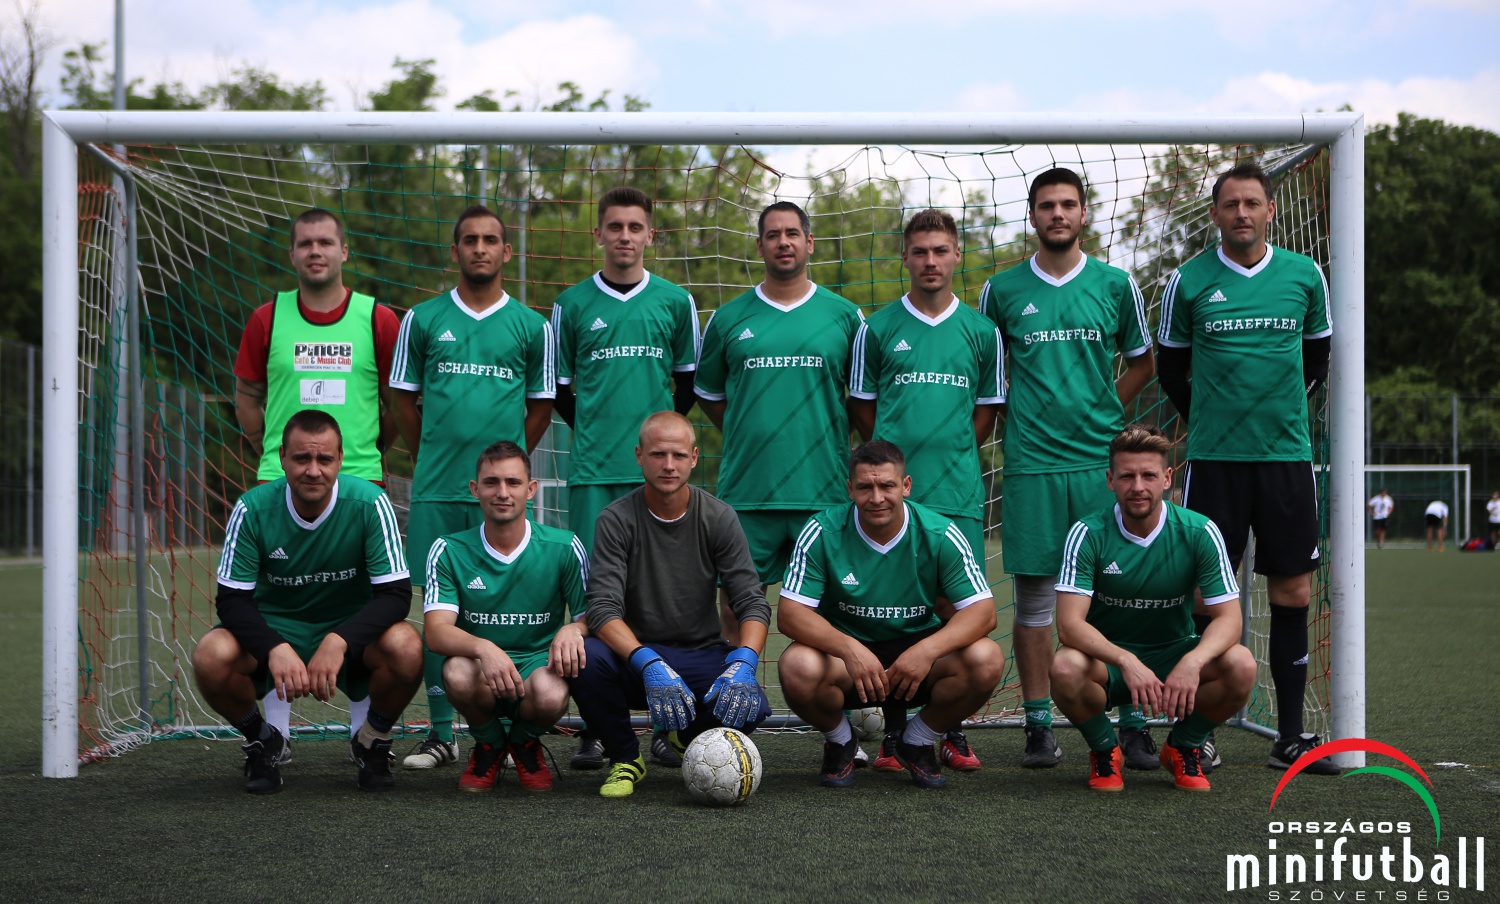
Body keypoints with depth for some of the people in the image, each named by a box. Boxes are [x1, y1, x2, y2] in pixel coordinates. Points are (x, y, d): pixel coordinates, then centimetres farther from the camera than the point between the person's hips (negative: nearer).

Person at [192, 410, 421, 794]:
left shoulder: (370, 503, -18)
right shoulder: (252, 509, -15)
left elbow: (395, 593, -19)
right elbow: (232, 599, -14)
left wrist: (339, 641, -35)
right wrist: (275, 649, -34)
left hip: (352, 629, -1)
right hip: (274, 628, 1)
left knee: (406, 648, -33)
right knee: (211, 657, -30)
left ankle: (372, 743, 0)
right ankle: (261, 740, 4)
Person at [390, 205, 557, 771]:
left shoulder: (531, 326, 6)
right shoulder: (422, 320, 7)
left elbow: (542, 406, 12)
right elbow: (403, 397, 13)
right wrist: (432, 459, 10)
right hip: (436, 489, 1)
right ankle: (441, 733, 10)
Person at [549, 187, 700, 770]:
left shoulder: (675, 301, 8)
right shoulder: (572, 305, 7)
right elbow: (560, 390, 14)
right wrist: (596, 433, 7)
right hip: (593, 471, 0)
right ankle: (593, 728, 2)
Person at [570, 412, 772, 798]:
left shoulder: (719, 518, -2)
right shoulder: (616, 519, -8)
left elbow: (753, 603, -7)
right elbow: (603, 609, -17)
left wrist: (742, 664, -28)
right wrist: (650, 665, -35)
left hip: (702, 654, 1)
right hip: (633, 656, -1)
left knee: (750, 705, -28)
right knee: (586, 658, -33)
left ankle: (692, 737, 12)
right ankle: (625, 758, -3)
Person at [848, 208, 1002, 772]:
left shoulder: (980, 330, 9)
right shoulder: (877, 328, 6)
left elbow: (987, 411, 14)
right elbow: (862, 406, 11)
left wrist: (949, 454, 5)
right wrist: (898, 457, 4)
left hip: (958, 492, 1)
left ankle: (951, 731, 9)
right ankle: (894, 731, 6)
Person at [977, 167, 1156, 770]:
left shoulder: (1116, 285, 7)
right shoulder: (1001, 290, 7)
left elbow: (1142, 363, 17)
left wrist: (1100, 412, 6)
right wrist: (1017, 421, 5)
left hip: (1103, 459, 0)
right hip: (1030, 463, 0)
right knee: (1034, 596, 1)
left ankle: (1133, 726, 3)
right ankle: (1039, 726, 8)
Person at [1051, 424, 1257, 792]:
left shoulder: (1199, 532, -10)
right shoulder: (1088, 534, -14)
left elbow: (1228, 617, -14)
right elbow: (1069, 623, -23)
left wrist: (1193, 661, -35)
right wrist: (1126, 661, -40)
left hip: (1174, 656, 2)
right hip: (1107, 659, -1)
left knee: (1241, 665, -28)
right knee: (1066, 668, -36)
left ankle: (1183, 747, 2)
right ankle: (1104, 750, -2)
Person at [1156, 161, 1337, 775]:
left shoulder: (1304, 276, 5)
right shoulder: (1188, 282, 0)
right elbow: (1170, 366, 12)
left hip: (1287, 455, 2)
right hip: (1214, 458, -2)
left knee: (1292, 595, 3)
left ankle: (1290, 737, 10)